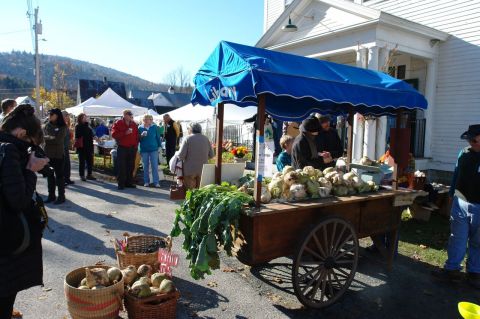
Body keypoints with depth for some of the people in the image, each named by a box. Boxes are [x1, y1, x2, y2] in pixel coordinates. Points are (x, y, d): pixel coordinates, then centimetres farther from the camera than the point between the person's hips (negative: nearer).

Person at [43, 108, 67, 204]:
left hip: (58, 154, -5)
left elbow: (58, 140, -15)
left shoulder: (63, 127, -6)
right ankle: (51, 195, 21)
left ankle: (61, 196, 9)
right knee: (50, 175, 11)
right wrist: (50, 138, -16)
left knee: (59, 175, 1)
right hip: (48, 154, 5)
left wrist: (46, 138, -10)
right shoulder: (47, 125, 8)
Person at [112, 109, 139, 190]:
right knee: (122, 166, -3)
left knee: (130, 166, 7)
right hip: (122, 148, -4)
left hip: (132, 148, 4)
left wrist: (136, 144, 7)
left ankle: (129, 182, 16)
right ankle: (121, 183, 3)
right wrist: (125, 133, -19)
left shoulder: (134, 124, 10)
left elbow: (136, 135, 17)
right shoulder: (118, 123, -2)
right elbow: (114, 134, -11)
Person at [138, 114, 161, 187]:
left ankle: (156, 182, 4)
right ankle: (146, 181, 18)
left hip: (154, 149, -1)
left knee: (155, 166, -1)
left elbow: (158, 137, 5)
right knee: (145, 166, 8)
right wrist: (141, 136, -15)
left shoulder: (154, 127, 0)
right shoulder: (140, 128, 1)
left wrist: (159, 146, 3)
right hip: (144, 150, 1)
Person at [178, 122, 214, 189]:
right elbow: (211, 155, 6)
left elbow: (181, 155, -14)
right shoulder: (206, 139, 5)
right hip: (203, 170, 4)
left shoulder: (188, 139, -7)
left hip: (190, 169, -4)